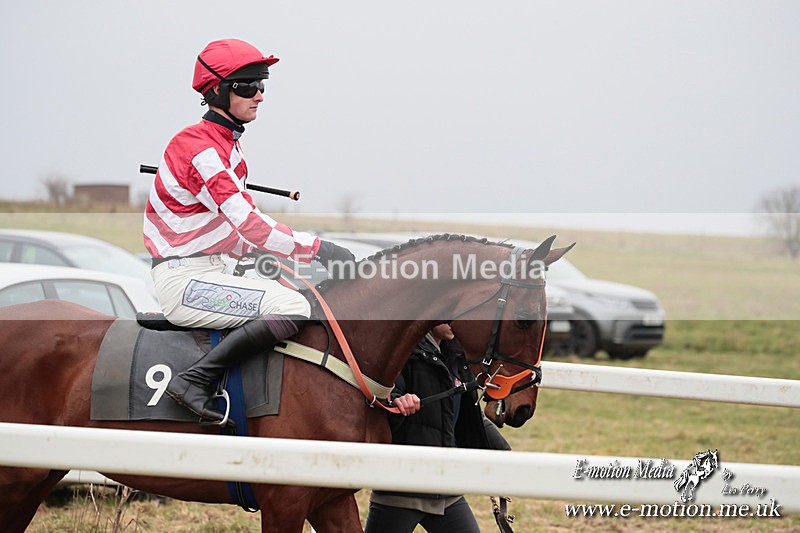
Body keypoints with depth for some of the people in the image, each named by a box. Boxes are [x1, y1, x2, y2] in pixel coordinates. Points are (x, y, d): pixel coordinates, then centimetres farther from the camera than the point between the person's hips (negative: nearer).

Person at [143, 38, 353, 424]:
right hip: (184, 281, -10)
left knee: (300, 299, 18)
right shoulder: (200, 147, -16)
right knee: (292, 307, -25)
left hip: (209, 273, 10)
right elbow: (247, 224, -24)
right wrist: (317, 249, -21)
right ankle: (195, 381, -23)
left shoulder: (227, 145, 17)